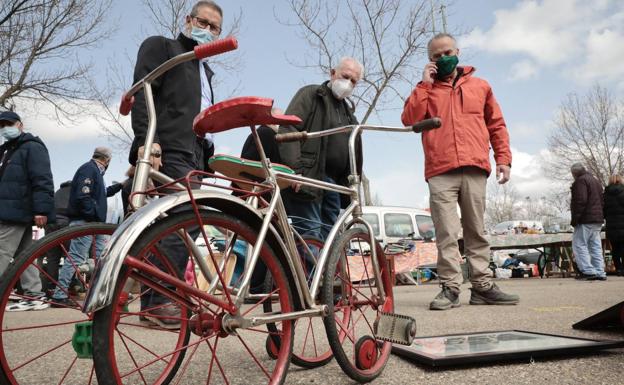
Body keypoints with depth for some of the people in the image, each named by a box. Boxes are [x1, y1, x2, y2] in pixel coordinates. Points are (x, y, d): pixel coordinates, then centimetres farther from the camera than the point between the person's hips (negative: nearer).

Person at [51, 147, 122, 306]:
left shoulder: (95, 170, 20)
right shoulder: (89, 169, -11)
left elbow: (102, 192, 32)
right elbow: (82, 196, -22)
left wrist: (119, 186, 35)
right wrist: (95, 215, -20)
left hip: (94, 222, 11)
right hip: (85, 221, -11)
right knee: (76, 258, -9)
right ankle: (59, 296, -4)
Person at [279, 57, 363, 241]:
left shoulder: (349, 114, 26)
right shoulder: (311, 94, 4)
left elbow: (355, 155, 27)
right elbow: (288, 129, -11)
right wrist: (295, 170, -21)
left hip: (335, 183, 7)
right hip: (308, 179, -7)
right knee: (311, 236, -13)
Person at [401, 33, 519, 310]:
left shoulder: (480, 86, 21)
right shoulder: (426, 89, 18)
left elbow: (497, 125, 19)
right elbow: (409, 120, 0)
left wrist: (503, 159, 8)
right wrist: (425, 83, 1)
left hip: (474, 169, 2)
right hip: (440, 172, -1)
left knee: (476, 231, 4)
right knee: (446, 233, -6)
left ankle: (482, 286, 9)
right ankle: (450, 288, -3)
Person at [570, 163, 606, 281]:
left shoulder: (581, 180, -9)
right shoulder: (596, 181, 22)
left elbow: (580, 200, -20)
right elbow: (601, 200, 25)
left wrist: (575, 218, -17)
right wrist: (599, 216, 24)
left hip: (585, 220, -9)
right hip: (598, 219, 10)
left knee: (579, 245, -7)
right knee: (596, 246, 9)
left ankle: (588, 271, -12)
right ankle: (600, 273, 9)